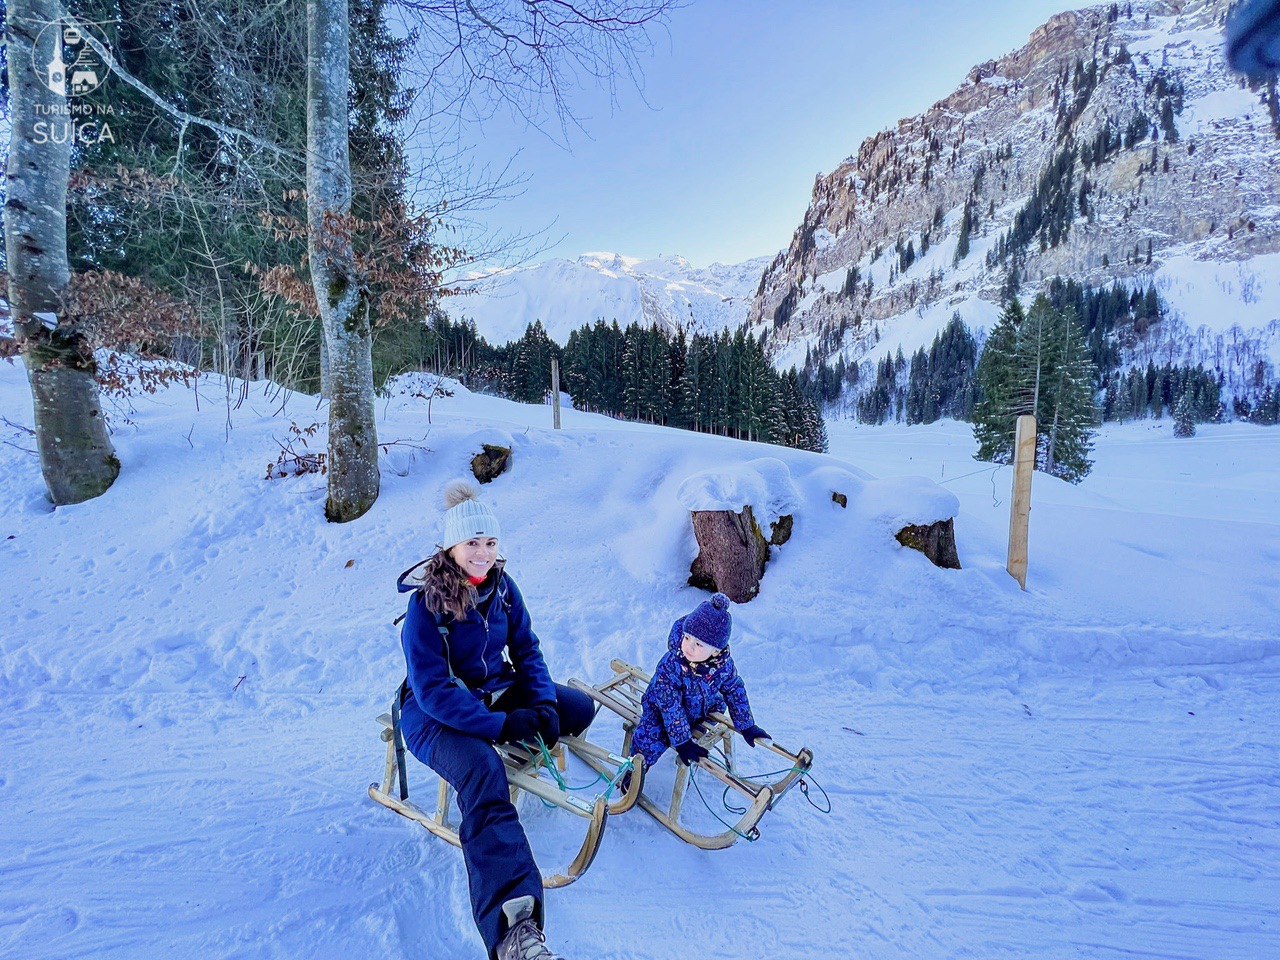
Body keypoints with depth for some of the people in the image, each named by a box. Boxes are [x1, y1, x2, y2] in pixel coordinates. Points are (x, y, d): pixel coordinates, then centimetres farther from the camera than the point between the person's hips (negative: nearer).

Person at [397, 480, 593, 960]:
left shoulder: (501, 586, -4)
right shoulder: (425, 602, -21)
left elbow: (527, 650, 3)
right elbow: (432, 689, -25)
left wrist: (543, 705, -14)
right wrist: (505, 724, -31)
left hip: (496, 690, 7)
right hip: (435, 711, -6)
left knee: (578, 708, -3)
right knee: (482, 770, -35)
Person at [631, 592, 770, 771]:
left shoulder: (724, 664, -24)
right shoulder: (670, 665, -37)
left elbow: (736, 691, -6)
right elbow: (670, 708, -31)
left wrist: (747, 727, 0)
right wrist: (682, 742, -28)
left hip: (700, 710, 6)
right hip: (661, 711, -5)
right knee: (648, 741, -23)